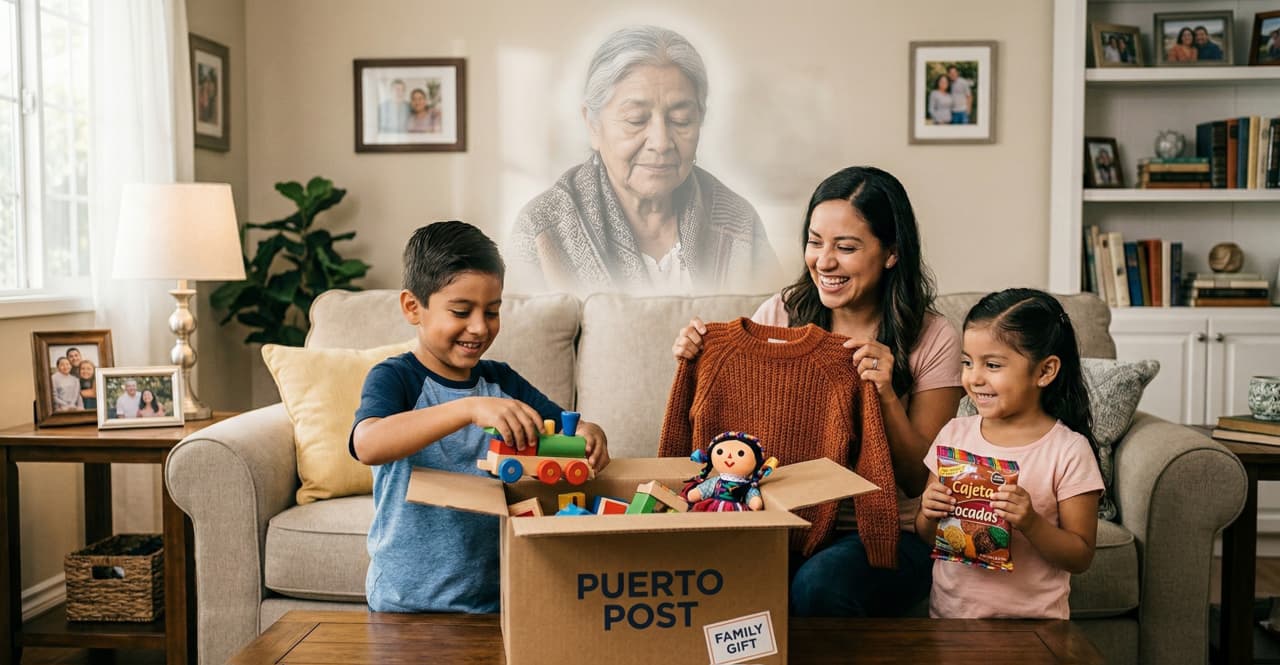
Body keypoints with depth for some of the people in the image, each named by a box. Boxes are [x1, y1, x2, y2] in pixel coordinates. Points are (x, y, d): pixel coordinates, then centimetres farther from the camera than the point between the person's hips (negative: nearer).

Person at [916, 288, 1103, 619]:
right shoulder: (955, 434, 4)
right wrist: (930, 515, -10)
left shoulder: (1068, 451, -7)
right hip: (948, 610, 3)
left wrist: (1031, 523, -19)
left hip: (1030, 620, -3)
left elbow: (1080, 558, -4)